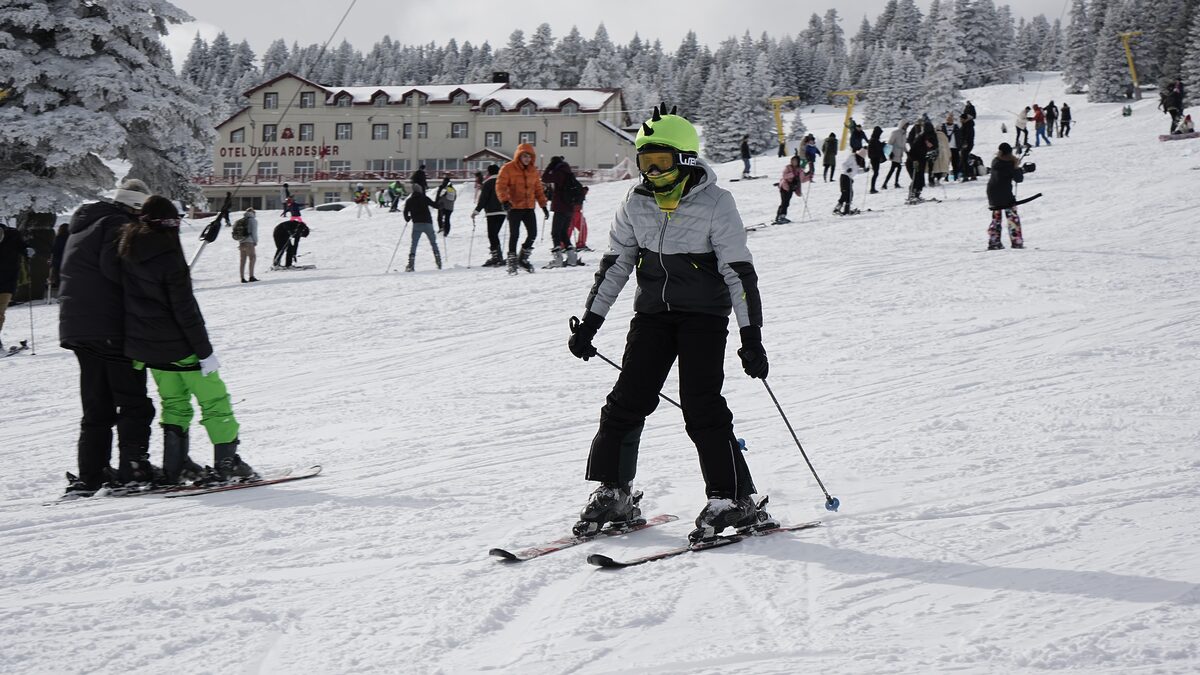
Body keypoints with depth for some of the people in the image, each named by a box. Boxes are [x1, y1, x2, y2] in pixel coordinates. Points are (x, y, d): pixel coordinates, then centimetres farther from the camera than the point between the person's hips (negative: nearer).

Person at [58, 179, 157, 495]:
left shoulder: (82, 227, 23)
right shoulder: (118, 224, -6)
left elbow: (66, 274, 20)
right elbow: (112, 267, -23)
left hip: (77, 327, 9)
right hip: (111, 327, -9)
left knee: (97, 408, 11)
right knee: (134, 402, -3)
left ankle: (90, 475, 7)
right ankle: (133, 469, -8)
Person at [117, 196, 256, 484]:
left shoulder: (126, 249, 3)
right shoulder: (168, 255, -19)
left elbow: (126, 295, 12)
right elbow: (185, 308, -19)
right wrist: (205, 351, -15)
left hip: (143, 344, 8)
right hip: (177, 344, -7)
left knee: (174, 402, 19)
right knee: (214, 399, 2)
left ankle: (175, 467, 14)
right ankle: (227, 462, 2)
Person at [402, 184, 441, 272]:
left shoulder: (409, 201, 7)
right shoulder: (424, 198, 3)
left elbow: (405, 212, 4)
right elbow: (435, 205, 3)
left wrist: (407, 219, 24)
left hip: (417, 224, 0)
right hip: (428, 223, 0)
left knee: (414, 244, 1)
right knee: (433, 243, 13)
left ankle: (411, 265, -14)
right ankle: (438, 262, 4)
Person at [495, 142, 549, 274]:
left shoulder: (533, 170, 12)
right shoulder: (508, 168, -5)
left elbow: (538, 189, 18)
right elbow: (500, 186, -10)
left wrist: (543, 205, 13)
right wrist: (505, 201, -24)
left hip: (529, 208, 5)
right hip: (514, 207, -5)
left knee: (533, 234, 2)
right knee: (514, 234, -4)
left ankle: (523, 259, 18)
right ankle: (512, 262, 6)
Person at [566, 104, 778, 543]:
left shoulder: (714, 203, -11)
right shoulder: (636, 204, 3)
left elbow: (740, 272, -12)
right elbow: (615, 264, 11)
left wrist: (751, 337, -17)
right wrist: (589, 323, 8)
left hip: (703, 314, -4)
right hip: (653, 313, 5)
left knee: (702, 407, -14)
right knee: (627, 401, -2)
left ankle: (735, 501, -5)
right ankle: (612, 495, 10)